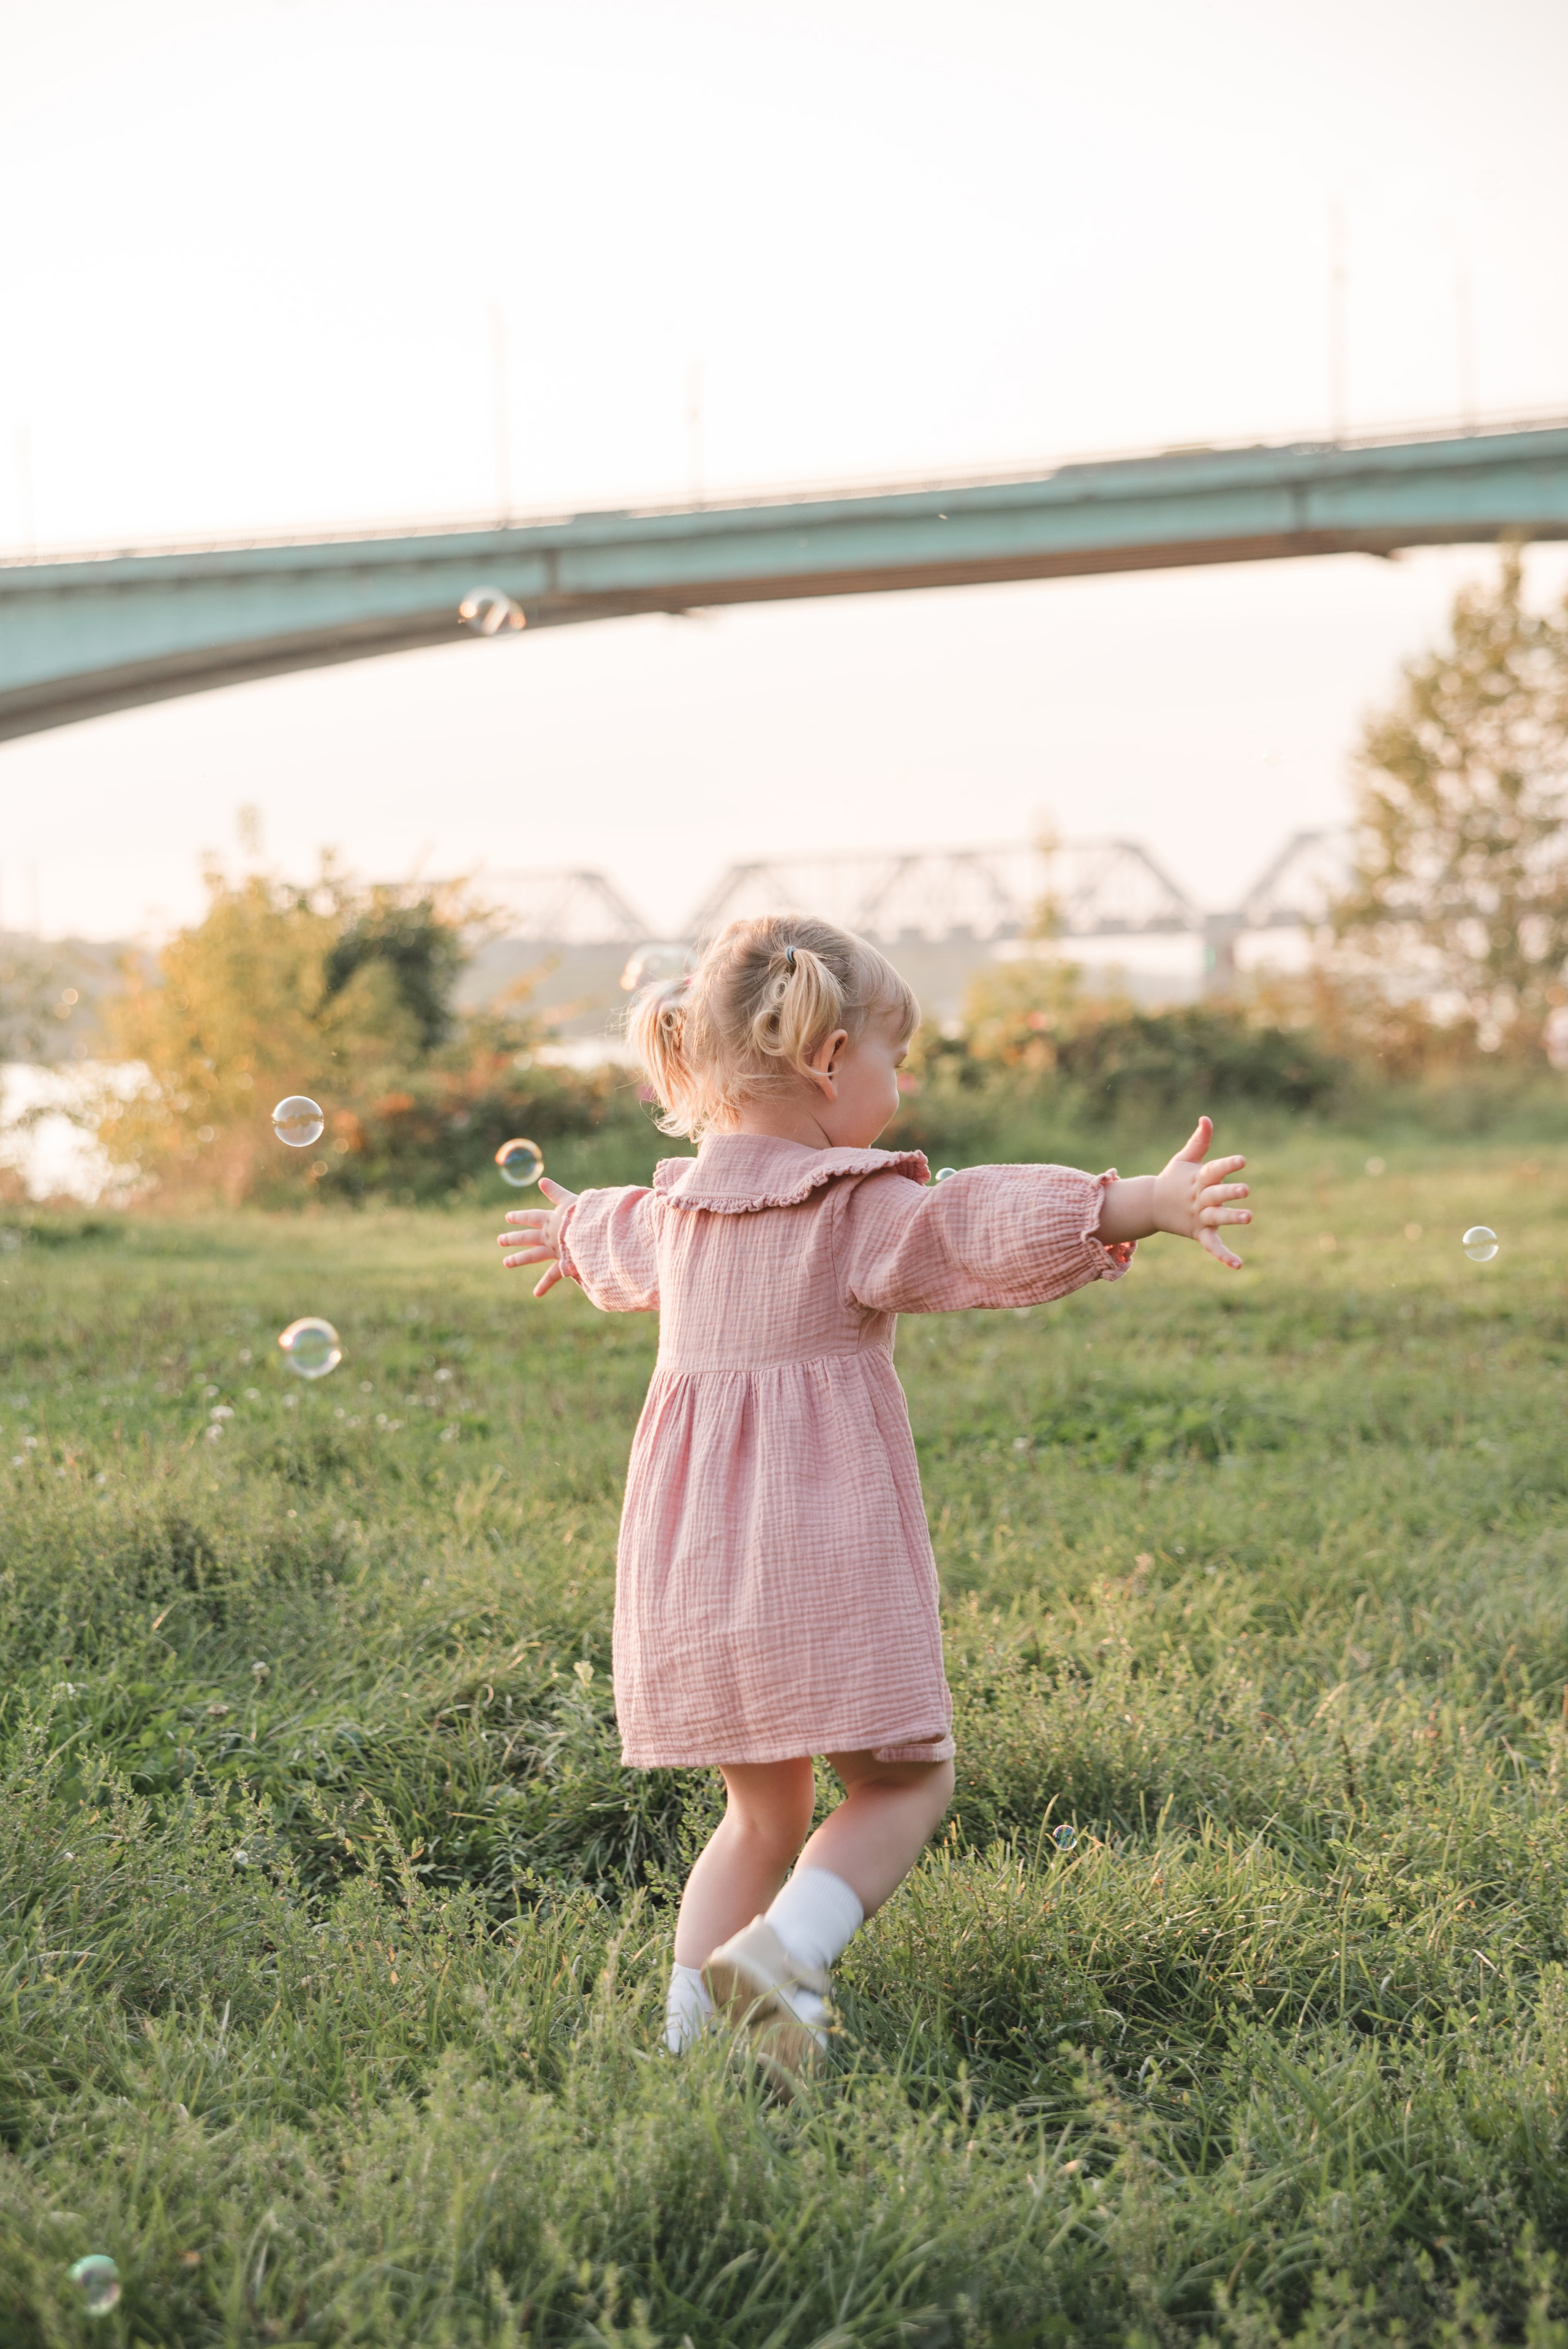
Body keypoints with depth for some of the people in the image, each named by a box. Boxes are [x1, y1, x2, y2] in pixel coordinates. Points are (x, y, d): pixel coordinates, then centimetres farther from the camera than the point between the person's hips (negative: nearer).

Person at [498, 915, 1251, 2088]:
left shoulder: (673, 1213, 14)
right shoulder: (858, 1213, -9)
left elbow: (622, 1240, 38)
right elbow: (990, 1226, -26)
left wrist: (568, 1233, 61)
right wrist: (1148, 1206, -36)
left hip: (689, 1560, 7)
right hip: (820, 1552, -7)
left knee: (765, 1811, 18)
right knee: (909, 1780, 4)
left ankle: (689, 2031, 14)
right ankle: (781, 1950, -18)